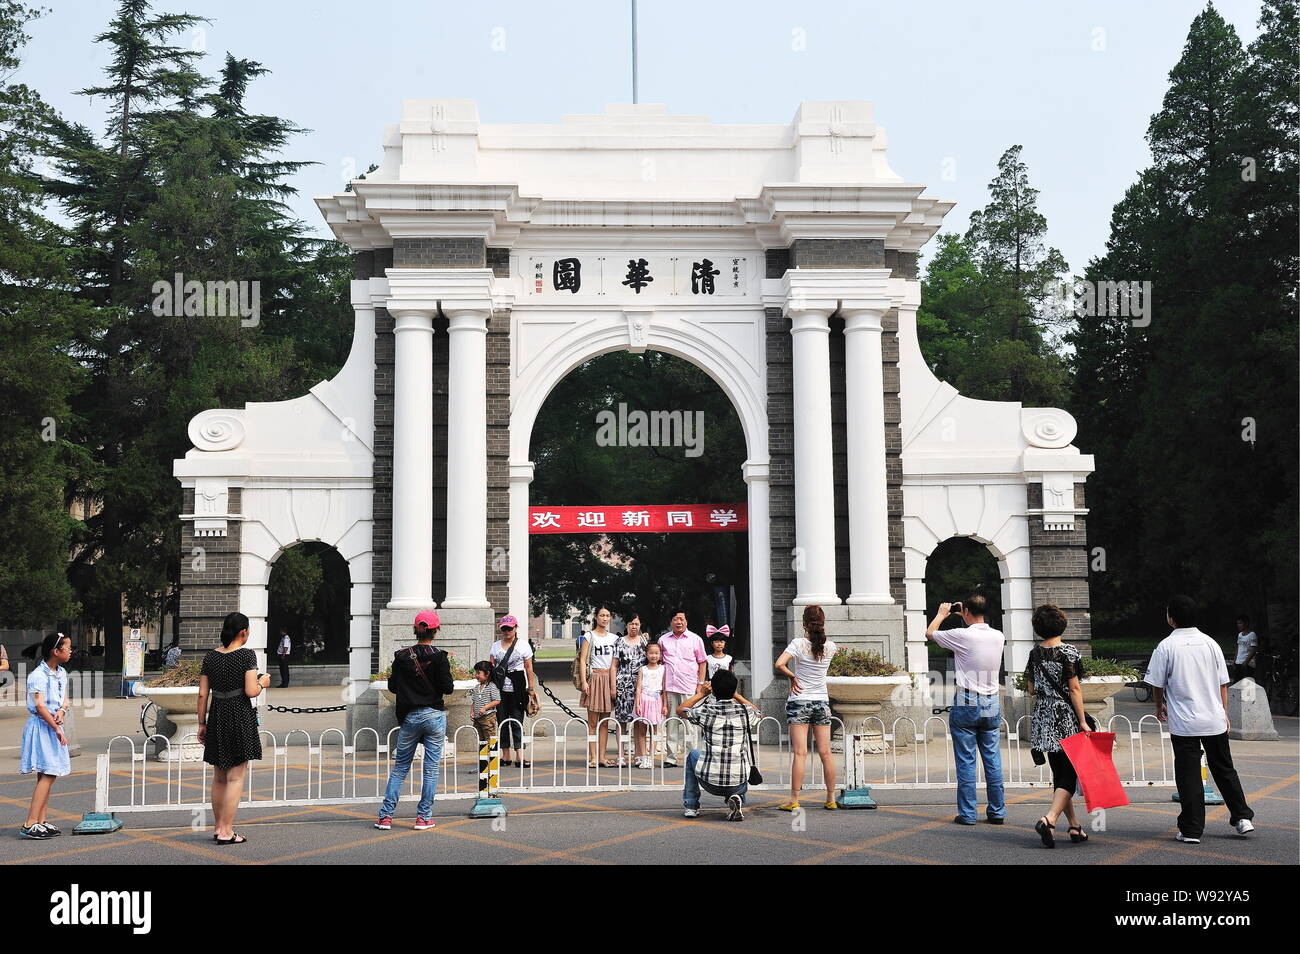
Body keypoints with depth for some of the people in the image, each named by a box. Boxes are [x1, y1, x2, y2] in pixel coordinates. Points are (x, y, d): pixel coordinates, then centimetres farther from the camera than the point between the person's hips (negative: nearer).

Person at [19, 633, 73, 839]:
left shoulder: (62, 673, 11)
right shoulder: (39, 675, -16)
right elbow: (40, 706, -21)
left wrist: (61, 711, -8)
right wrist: (57, 729, -19)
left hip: (53, 727, 9)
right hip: (41, 727, -9)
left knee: (49, 775, 9)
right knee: (47, 775, -13)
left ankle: (41, 821, 13)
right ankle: (30, 824, -13)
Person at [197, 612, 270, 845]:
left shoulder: (210, 656, 5)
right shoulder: (247, 655, -10)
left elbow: (203, 694, 5)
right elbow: (251, 692, -16)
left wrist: (202, 724, 12)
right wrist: (262, 682, 5)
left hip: (216, 718, 5)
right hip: (240, 718, -5)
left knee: (219, 777, 16)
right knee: (235, 777, -1)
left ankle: (218, 827, 24)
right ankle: (226, 832, -1)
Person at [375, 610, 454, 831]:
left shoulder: (401, 656, -2)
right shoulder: (439, 657, -10)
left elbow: (392, 686, 3)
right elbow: (447, 688, -11)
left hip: (409, 717, 3)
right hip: (434, 716, -2)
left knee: (399, 767, 12)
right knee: (431, 768, 6)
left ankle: (385, 816, 9)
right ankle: (424, 817, 7)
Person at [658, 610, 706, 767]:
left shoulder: (695, 639, 7)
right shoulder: (663, 640, 13)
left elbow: (702, 663, 10)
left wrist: (700, 684, 2)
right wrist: (660, 685, 10)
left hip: (689, 687, -2)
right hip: (669, 686, 2)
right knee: (671, 721, 4)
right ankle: (671, 757, 7)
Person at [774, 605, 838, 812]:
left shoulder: (799, 643, -11)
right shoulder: (830, 646, 0)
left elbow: (779, 664, -21)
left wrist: (792, 677, -8)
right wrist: (814, 633, 21)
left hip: (799, 702, -3)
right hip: (822, 702, 3)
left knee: (799, 753, -6)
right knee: (825, 752, 7)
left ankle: (794, 800, -6)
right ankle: (831, 799, 12)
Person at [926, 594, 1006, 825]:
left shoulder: (962, 635, -12)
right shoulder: (998, 636, 3)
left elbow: (929, 633, 6)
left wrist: (942, 613, 22)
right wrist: (967, 619, 35)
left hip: (966, 704, -5)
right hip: (992, 703, 5)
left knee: (966, 761, 0)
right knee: (993, 760, 10)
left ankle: (967, 813, 2)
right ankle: (997, 812, 13)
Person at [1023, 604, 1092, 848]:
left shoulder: (1035, 653, 5)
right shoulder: (1067, 652, -10)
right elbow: (1074, 689, -12)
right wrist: (1083, 722, -9)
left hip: (1043, 718, 5)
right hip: (1066, 718, -5)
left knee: (1059, 773, 12)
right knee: (1069, 773, -2)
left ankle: (1075, 826, 16)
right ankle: (1049, 819, -20)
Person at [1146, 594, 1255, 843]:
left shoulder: (1166, 646, -7)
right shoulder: (1210, 643, 4)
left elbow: (1157, 683, -1)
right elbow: (1223, 683, 7)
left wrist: (1160, 706, 18)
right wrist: (1225, 713, 17)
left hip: (1183, 722, -3)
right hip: (1214, 719, 4)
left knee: (1188, 775, 1)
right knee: (1224, 769, 17)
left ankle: (1191, 830, 3)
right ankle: (1242, 817, 18)